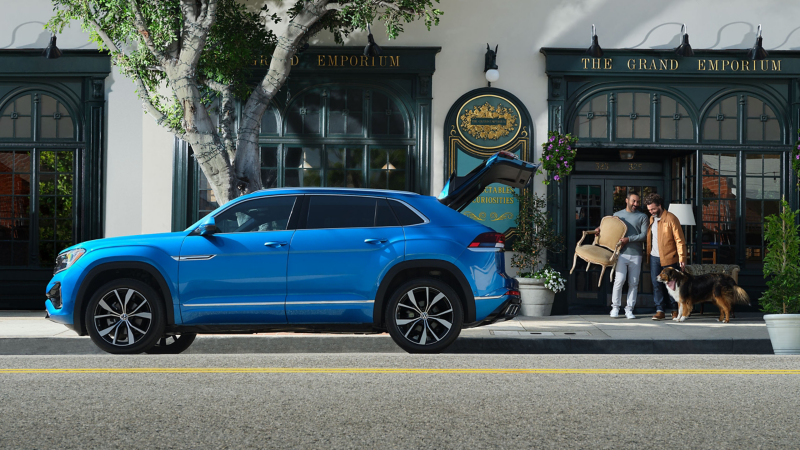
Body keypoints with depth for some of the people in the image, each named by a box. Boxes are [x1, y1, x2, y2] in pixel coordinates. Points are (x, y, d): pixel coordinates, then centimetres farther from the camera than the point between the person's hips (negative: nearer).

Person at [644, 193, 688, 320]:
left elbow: (679, 240, -11)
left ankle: (675, 310, 14)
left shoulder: (671, 218, -10)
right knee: (656, 284, 2)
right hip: (654, 257, 5)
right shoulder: (651, 219, 11)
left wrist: (682, 258, -16)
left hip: (669, 258, -5)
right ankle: (659, 310, 6)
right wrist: (647, 255, 12)